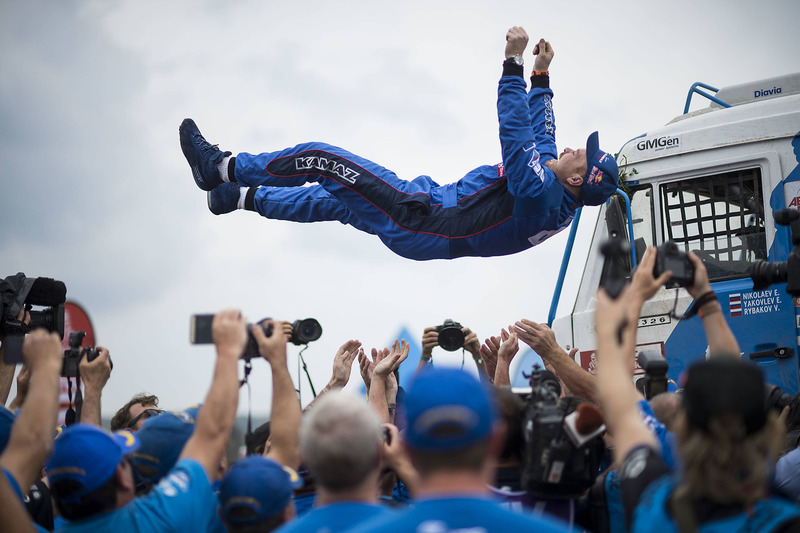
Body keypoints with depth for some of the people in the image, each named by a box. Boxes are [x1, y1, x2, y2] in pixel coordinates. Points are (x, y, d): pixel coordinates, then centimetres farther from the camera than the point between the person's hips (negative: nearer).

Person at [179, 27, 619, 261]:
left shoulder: (539, 192, -26)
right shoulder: (550, 182, 3)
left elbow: (517, 133, -32)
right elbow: (540, 133, 19)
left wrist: (514, 60, -32)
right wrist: (541, 73, 21)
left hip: (418, 220, -9)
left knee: (319, 158, -5)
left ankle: (222, 166, 10)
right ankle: (242, 196, 37)